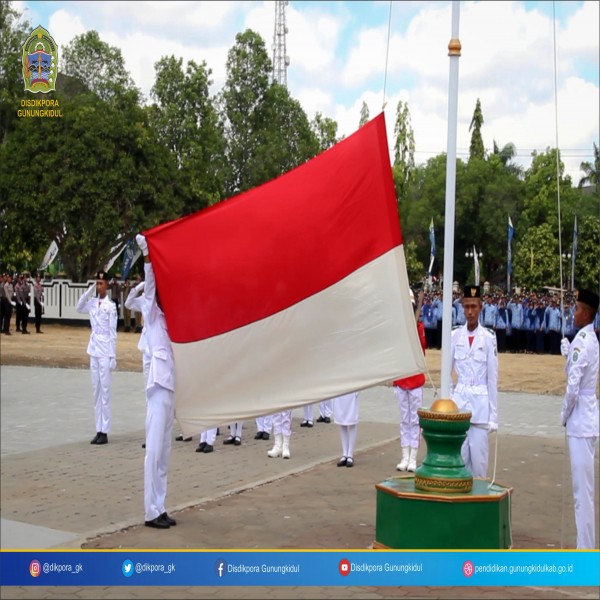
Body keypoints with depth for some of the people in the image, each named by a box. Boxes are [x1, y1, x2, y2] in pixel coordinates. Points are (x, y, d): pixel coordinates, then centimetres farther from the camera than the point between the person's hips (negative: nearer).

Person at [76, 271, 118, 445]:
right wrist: (89, 290, 7)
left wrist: (113, 356, -11)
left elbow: (113, 332, -10)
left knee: (106, 391, -3)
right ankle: (98, 430, 15)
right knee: (96, 390, 9)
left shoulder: (110, 305, -9)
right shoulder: (93, 303, 8)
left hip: (105, 353, -7)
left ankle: (105, 432, 1)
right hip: (94, 352, 7)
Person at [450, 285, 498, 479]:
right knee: (459, 456, 4)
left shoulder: (488, 338, -3)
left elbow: (492, 378, -1)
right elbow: (447, 371, 10)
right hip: (459, 399, 2)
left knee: (479, 457, -2)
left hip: (480, 402, -2)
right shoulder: (455, 335, 4)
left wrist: (493, 415, -1)